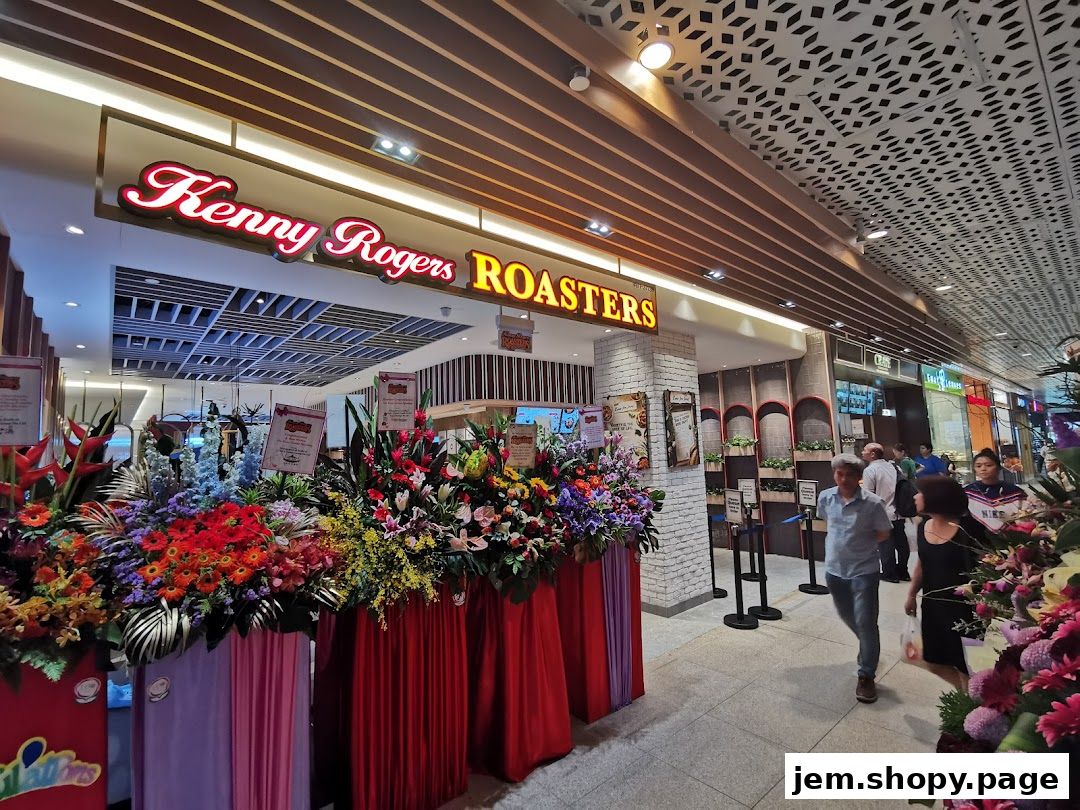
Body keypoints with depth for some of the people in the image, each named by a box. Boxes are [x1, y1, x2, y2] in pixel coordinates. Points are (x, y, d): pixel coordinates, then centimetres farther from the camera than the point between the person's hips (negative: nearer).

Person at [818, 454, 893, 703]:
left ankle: (866, 676, 16)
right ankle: (869, 650, 50)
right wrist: (838, 542, 7)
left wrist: (860, 543, -5)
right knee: (847, 616, 21)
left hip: (864, 570, -4)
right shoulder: (826, 498, -5)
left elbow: (884, 534, -5)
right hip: (834, 569, 5)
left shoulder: (873, 503, -16)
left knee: (865, 622, 0)